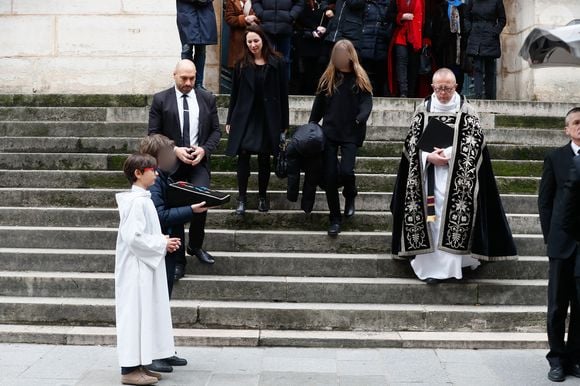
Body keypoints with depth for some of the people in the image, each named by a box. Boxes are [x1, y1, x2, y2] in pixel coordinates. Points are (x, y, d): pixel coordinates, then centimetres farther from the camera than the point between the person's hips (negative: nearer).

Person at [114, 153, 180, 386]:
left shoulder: (143, 199, 13)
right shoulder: (137, 201, -18)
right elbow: (133, 236, -24)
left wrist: (163, 241, 5)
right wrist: (162, 244, -15)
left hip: (144, 266, 10)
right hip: (137, 269, -10)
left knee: (145, 314, 13)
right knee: (135, 314, -5)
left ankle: (139, 365, 20)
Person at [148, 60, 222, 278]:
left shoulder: (207, 99, 7)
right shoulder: (160, 100, 1)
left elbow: (215, 130, 9)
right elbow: (154, 133, -1)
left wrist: (204, 149, -9)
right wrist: (174, 150, -15)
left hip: (199, 161, 1)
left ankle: (195, 246, 8)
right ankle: (178, 258, 16)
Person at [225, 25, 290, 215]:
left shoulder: (277, 63, 0)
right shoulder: (242, 65, 5)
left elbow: (283, 94, 1)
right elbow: (235, 94, 8)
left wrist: (284, 123, -1)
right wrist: (230, 120, 6)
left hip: (268, 118, -1)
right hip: (245, 117, 1)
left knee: (264, 158, 8)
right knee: (243, 157, -5)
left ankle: (262, 196, 21)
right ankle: (242, 198, 2)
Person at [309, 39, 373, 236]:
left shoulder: (360, 78, 0)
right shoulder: (328, 78, 6)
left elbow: (367, 103, -8)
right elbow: (319, 105, 10)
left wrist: (361, 118, -27)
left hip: (351, 133, -2)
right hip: (329, 132, 2)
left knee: (346, 171, -18)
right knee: (329, 177, 1)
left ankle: (350, 195, 18)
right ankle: (335, 218, 14)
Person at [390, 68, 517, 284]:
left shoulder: (467, 112, -1)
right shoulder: (423, 110, 7)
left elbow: (474, 144, -4)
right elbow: (412, 141, 6)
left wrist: (448, 155, -16)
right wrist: (428, 156, -11)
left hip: (457, 177, -2)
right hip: (428, 175, 2)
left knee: (453, 217, -6)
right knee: (429, 216, 1)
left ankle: (448, 263, 0)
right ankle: (430, 264, 6)